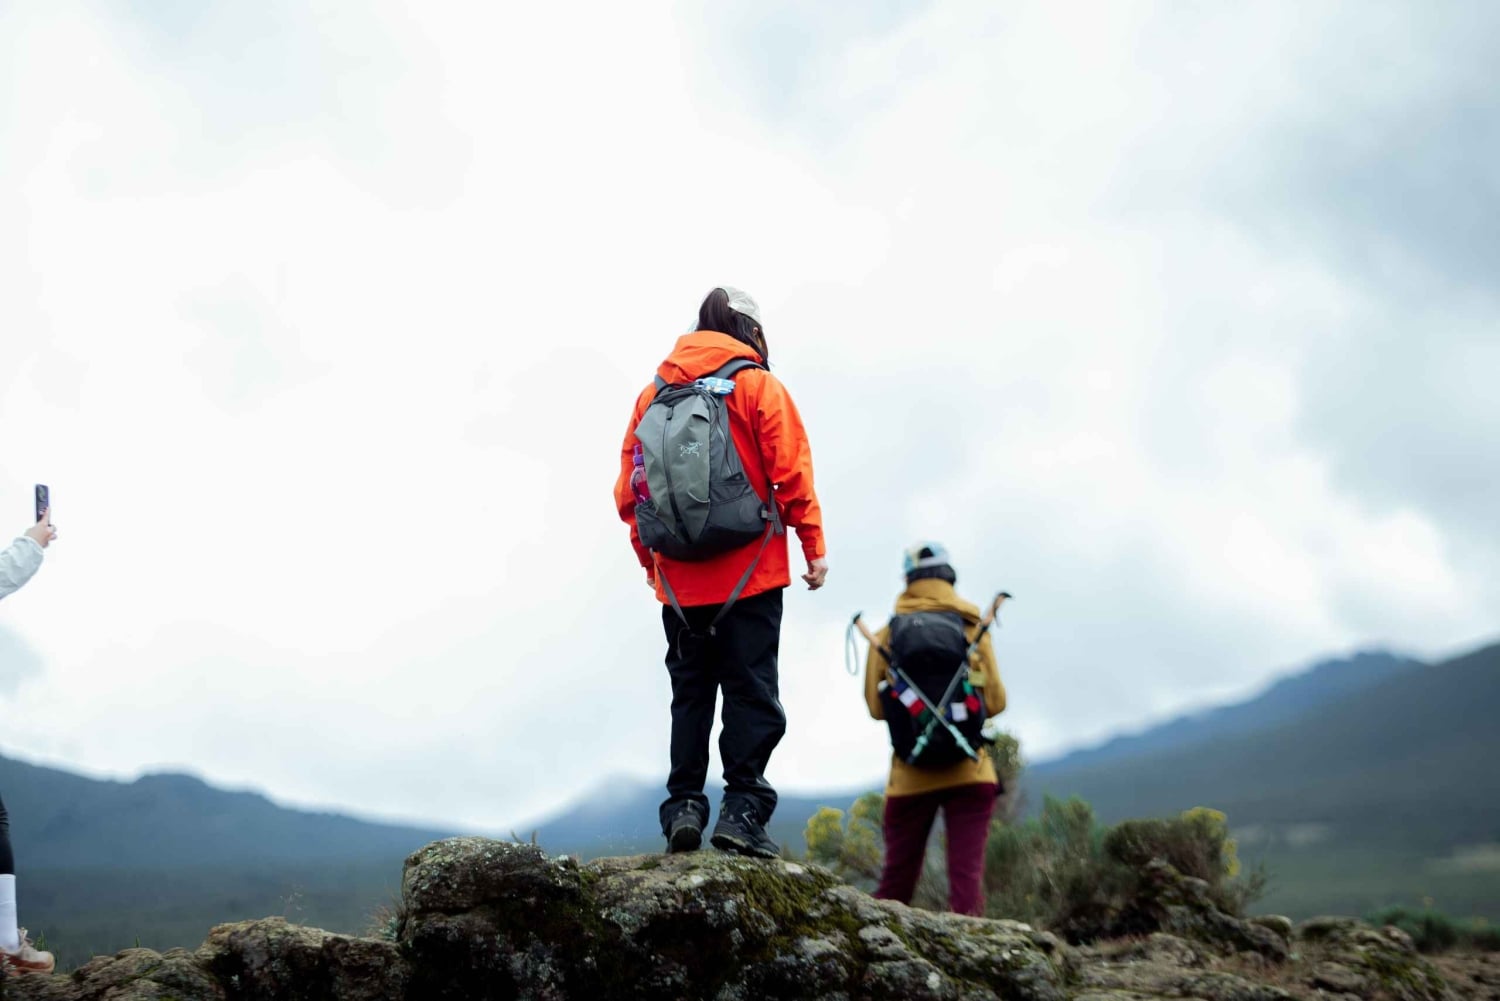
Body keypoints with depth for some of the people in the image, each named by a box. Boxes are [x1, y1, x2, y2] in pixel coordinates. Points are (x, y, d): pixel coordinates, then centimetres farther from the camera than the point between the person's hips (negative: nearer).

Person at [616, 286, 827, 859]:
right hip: (749, 573, -4)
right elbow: (791, 473, -8)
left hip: (679, 579, 4)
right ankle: (742, 808, -6)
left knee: (690, 694, 11)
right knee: (751, 692, 0)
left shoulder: (653, 393, 11)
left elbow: (628, 489, 10)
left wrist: (648, 556, 18)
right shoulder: (758, 385, -1)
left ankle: (683, 806, 6)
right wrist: (813, 545, -3)